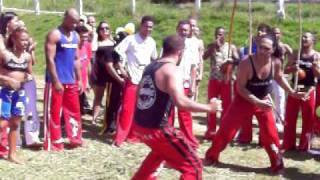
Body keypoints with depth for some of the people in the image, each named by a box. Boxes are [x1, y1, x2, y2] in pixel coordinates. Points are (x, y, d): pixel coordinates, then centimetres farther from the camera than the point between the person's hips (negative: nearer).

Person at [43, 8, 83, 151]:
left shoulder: (76, 36, 12)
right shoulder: (54, 35, -10)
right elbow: (50, 59, -15)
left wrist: (79, 79, 13)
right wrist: (56, 81, -19)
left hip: (71, 81, 7)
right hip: (56, 81, -7)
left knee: (74, 110, 12)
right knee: (54, 112, 1)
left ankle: (75, 139, 22)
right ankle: (54, 142, 8)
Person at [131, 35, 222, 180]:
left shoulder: (150, 67, 12)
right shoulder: (171, 70, -15)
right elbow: (180, 102, -29)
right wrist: (209, 107, -19)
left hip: (139, 125, 9)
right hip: (156, 129, -9)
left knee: (161, 150, 40)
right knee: (193, 167, -1)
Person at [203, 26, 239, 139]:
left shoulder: (231, 47, 3)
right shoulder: (211, 46, 6)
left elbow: (237, 60, -7)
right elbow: (204, 57, -12)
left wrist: (230, 61, -27)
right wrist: (214, 45, -18)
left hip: (226, 80, -1)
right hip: (213, 79, 1)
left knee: (226, 105, 2)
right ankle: (211, 130, 13)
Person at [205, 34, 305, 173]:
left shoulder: (276, 63, -16)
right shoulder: (246, 63, -30)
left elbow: (279, 77, 7)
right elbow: (240, 87, -24)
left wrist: (292, 92, 2)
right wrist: (257, 102, -29)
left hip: (264, 101, 3)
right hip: (244, 100, -3)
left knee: (270, 134, 0)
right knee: (227, 129, 1)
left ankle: (277, 164, 18)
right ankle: (212, 156, 19)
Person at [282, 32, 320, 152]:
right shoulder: (296, 54, 4)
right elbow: (285, 70, 2)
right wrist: (293, 68, -18)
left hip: (309, 90, -2)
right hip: (294, 88, 2)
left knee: (308, 120, 5)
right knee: (290, 118, 6)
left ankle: (304, 146, 17)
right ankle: (288, 145, 17)